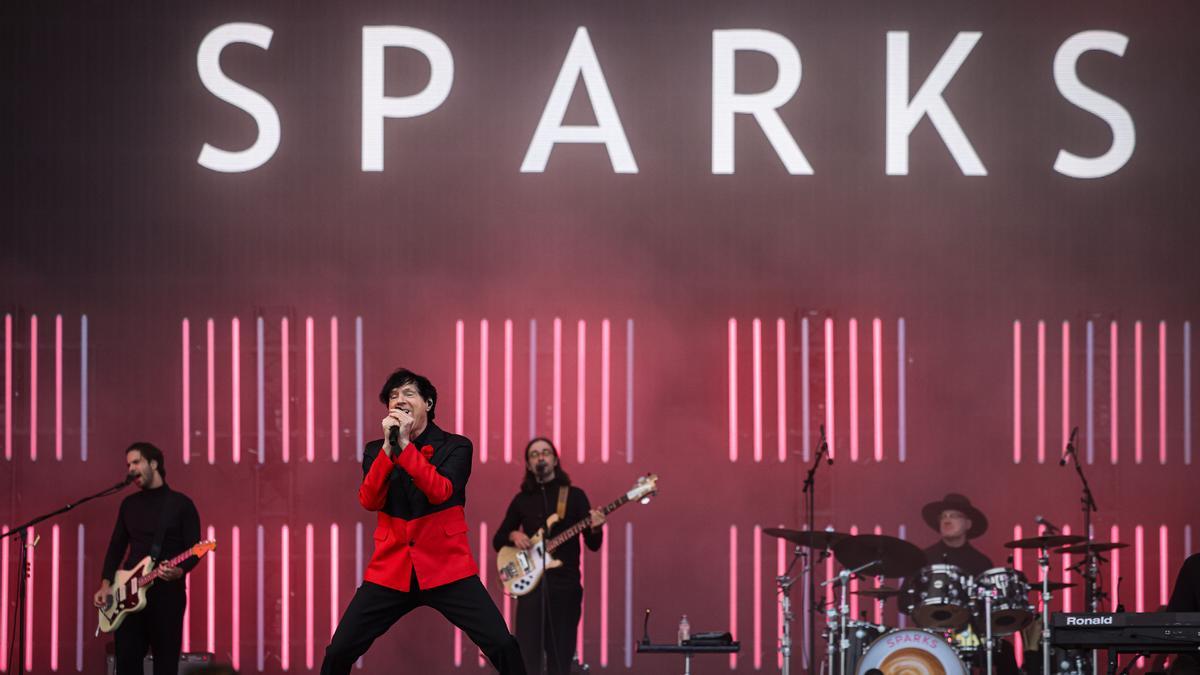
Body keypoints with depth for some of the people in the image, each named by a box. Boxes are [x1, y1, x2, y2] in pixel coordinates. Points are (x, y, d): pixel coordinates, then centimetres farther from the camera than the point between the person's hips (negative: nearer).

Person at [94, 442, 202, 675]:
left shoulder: (181, 504, -1)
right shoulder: (129, 504, 14)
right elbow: (116, 546, 16)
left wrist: (179, 571, -25)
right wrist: (106, 584, 3)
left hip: (167, 593, -4)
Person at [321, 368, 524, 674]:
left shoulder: (455, 446, 0)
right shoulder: (376, 450, 8)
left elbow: (441, 492, -18)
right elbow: (369, 501, -8)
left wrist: (405, 444, -20)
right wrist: (388, 446, -17)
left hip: (446, 567, -2)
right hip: (391, 568, 2)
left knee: (502, 646, -15)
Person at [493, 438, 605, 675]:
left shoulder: (575, 496, 4)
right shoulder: (522, 499, 11)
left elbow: (593, 544, 1)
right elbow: (498, 541, 18)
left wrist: (595, 529, -21)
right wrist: (513, 535, -4)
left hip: (566, 586, -1)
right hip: (531, 585, 1)